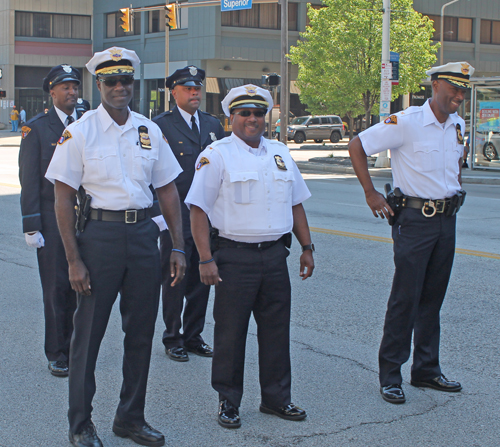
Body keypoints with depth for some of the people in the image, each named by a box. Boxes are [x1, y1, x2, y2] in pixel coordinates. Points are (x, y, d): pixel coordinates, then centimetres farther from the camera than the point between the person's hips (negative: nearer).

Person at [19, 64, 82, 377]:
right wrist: (31, 226, -9)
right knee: (56, 287, 2)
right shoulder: (36, 128, -1)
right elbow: (29, 181, -3)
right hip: (52, 218, -3)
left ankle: (76, 348, 18)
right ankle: (57, 355, 13)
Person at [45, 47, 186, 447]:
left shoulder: (150, 131, 8)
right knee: (88, 332, 3)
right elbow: (63, 199, -6)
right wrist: (74, 260, -12)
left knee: (141, 331, 10)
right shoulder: (79, 132, -4)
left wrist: (178, 248, 4)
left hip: (143, 233, 4)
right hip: (99, 232, -4)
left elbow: (168, 191, 11)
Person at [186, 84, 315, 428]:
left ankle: (276, 397, 24)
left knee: (276, 328, 11)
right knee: (230, 331, 2)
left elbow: (296, 203, 19)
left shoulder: (280, 153, 13)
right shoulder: (216, 155, -5)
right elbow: (199, 209, -8)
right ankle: (229, 402, 16)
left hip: (275, 255, 5)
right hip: (235, 255, -5)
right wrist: (206, 259, -14)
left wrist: (307, 248, 14)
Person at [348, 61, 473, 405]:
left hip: (447, 219, 7)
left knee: (433, 298, 12)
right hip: (415, 220, -7)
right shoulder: (407, 122, -13)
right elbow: (357, 146, -10)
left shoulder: (458, 125, 8)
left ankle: (427, 370, 22)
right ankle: (390, 376, 4)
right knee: (406, 298, -5)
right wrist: (371, 194, -10)